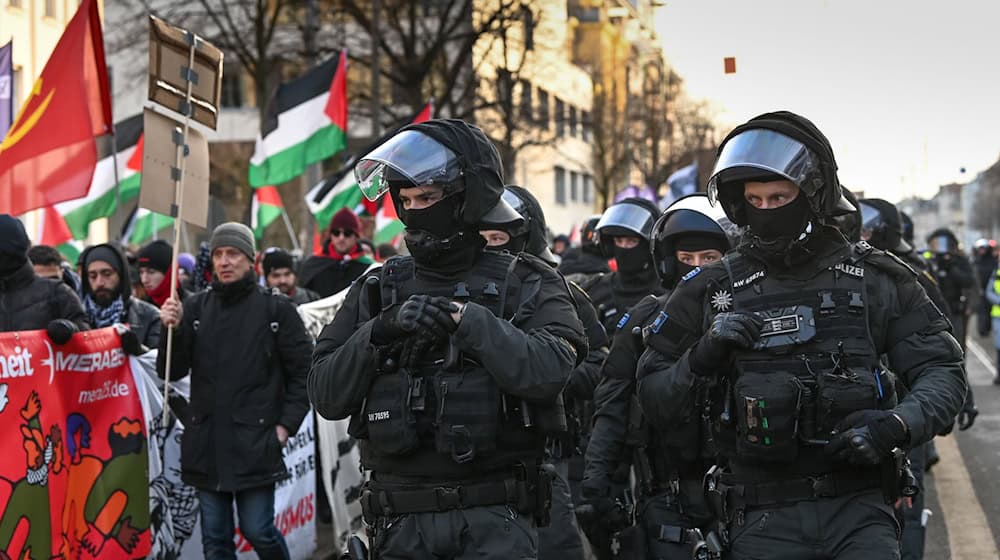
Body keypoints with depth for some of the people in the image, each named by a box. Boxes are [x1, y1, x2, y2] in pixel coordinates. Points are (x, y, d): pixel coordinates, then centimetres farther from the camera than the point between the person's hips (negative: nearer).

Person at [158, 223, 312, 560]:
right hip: (206, 446, 3)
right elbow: (171, 371, 4)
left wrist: (286, 425, -6)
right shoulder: (196, 308, 7)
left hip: (256, 445, -3)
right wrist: (172, 330, -13)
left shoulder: (275, 309, -1)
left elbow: (303, 372, 1)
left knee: (258, 532, -3)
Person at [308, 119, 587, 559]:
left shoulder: (527, 287, 3)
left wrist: (466, 319, -18)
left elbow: (549, 371, -15)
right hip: (403, 523, 3)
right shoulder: (376, 291, 11)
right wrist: (380, 331, -11)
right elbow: (325, 394, 2)